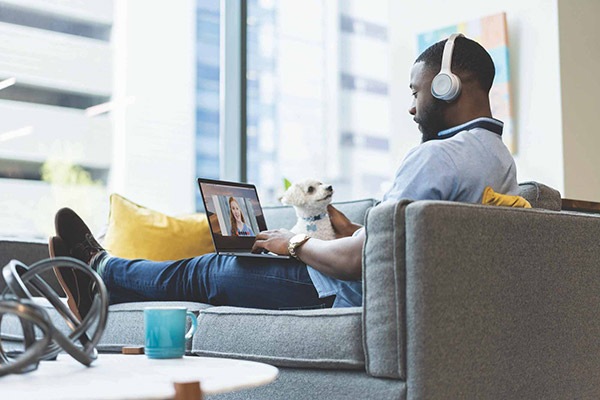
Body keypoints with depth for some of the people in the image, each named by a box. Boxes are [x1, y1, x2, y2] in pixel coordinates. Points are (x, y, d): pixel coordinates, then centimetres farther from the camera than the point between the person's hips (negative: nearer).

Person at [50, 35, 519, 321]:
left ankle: (101, 271, 32)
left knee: (211, 272, 9)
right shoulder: (501, 158, 9)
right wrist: (354, 231, 14)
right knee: (217, 267, 17)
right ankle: (103, 282, 31)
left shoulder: (437, 156, -24)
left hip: (363, 293, -9)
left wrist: (296, 243, -8)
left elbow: (359, 260, -26)